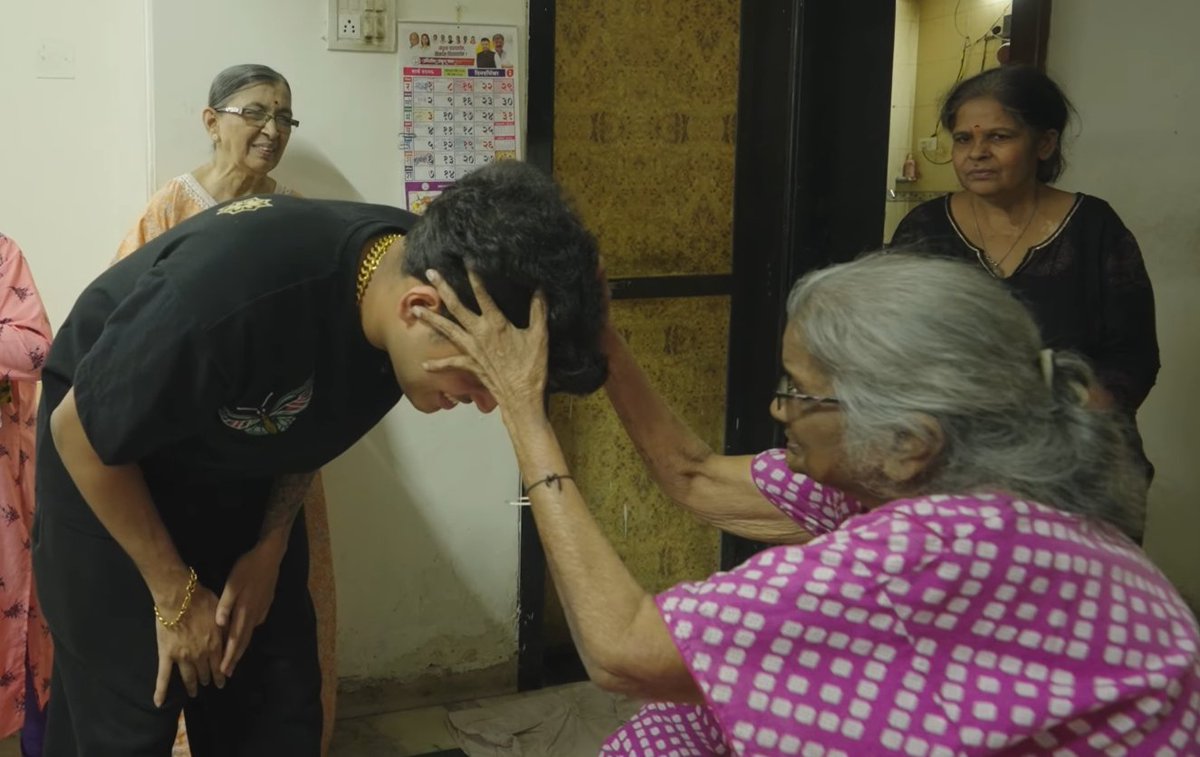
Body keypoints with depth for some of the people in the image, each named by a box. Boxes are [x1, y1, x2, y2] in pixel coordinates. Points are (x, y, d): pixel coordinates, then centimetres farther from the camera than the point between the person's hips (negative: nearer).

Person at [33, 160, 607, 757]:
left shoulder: (423, 264, -19)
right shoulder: (229, 295, -40)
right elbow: (77, 432, -21)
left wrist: (272, 544, -3)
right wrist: (175, 595, -14)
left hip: (240, 470, 5)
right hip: (108, 465, -5)